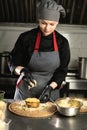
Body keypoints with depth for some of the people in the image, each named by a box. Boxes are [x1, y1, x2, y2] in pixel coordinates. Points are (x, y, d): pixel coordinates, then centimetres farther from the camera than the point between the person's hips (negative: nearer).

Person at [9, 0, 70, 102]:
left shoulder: (62, 42, -6)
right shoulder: (26, 37, -10)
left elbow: (62, 71, -2)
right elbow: (13, 64, -5)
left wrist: (51, 87, -17)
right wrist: (22, 70, -27)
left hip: (50, 94, 1)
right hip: (25, 93, 0)